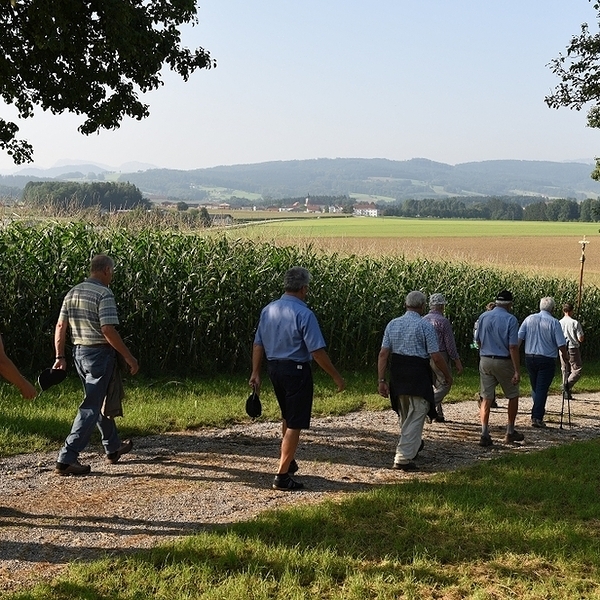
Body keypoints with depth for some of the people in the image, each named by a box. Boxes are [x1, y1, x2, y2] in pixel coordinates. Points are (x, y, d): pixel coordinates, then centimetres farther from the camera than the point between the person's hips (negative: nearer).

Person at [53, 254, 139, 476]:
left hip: (79, 352, 9)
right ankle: (67, 458, -8)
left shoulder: (72, 293, 8)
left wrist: (60, 356, 9)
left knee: (100, 400, 21)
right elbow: (108, 331, -22)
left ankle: (113, 447, 35)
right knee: (91, 407, -4)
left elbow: (60, 327, 7)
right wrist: (129, 357, -16)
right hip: (99, 353, -9)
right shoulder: (104, 294, -16)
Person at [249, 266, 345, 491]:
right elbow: (317, 351, -19)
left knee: (287, 417, 26)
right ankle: (282, 475, 1)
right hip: (296, 370, -7)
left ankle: (288, 461, 41)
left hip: (273, 368, 7)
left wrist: (255, 373, 14)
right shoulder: (304, 314, -18)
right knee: (295, 423, 1)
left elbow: (258, 344, 8)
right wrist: (336, 377, -11)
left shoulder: (268, 310, 4)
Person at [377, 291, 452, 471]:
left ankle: (413, 446, 45)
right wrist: (447, 375, 4)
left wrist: (382, 380, 3)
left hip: (397, 375, 6)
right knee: (415, 417, 0)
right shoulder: (425, 325, -10)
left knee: (404, 415, 23)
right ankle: (403, 458, -5)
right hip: (418, 375, -6)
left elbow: (383, 354, 1)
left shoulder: (392, 324, 5)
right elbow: (436, 356, -12)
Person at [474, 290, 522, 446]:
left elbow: (477, 341, 10)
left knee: (486, 398, 6)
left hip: (485, 361, 4)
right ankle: (510, 432, 21)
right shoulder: (511, 319, -11)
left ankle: (484, 434, -1)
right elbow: (513, 347, -15)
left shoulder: (483, 317, 3)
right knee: (513, 396, 14)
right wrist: (517, 371, -13)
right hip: (503, 361, -4)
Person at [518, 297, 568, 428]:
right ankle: (537, 417, -5)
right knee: (542, 389, -1)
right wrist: (565, 356, 9)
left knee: (535, 387, 18)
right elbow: (561, 344, -9)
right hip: (547, 359, -4)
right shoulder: (554, 322, -9)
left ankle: (538, 413, 27)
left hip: (529, 358, 4)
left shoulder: (529, 319, 2)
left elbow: (518, 338, -1)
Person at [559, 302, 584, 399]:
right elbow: (581, 339, -12)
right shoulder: (575, 323, -12)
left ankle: (567, 393, 14)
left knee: (565, 370, 12)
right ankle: (567, 384, -20)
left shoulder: (559, 323, 1)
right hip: (573, 348, -5)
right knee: (577, 370, 3)